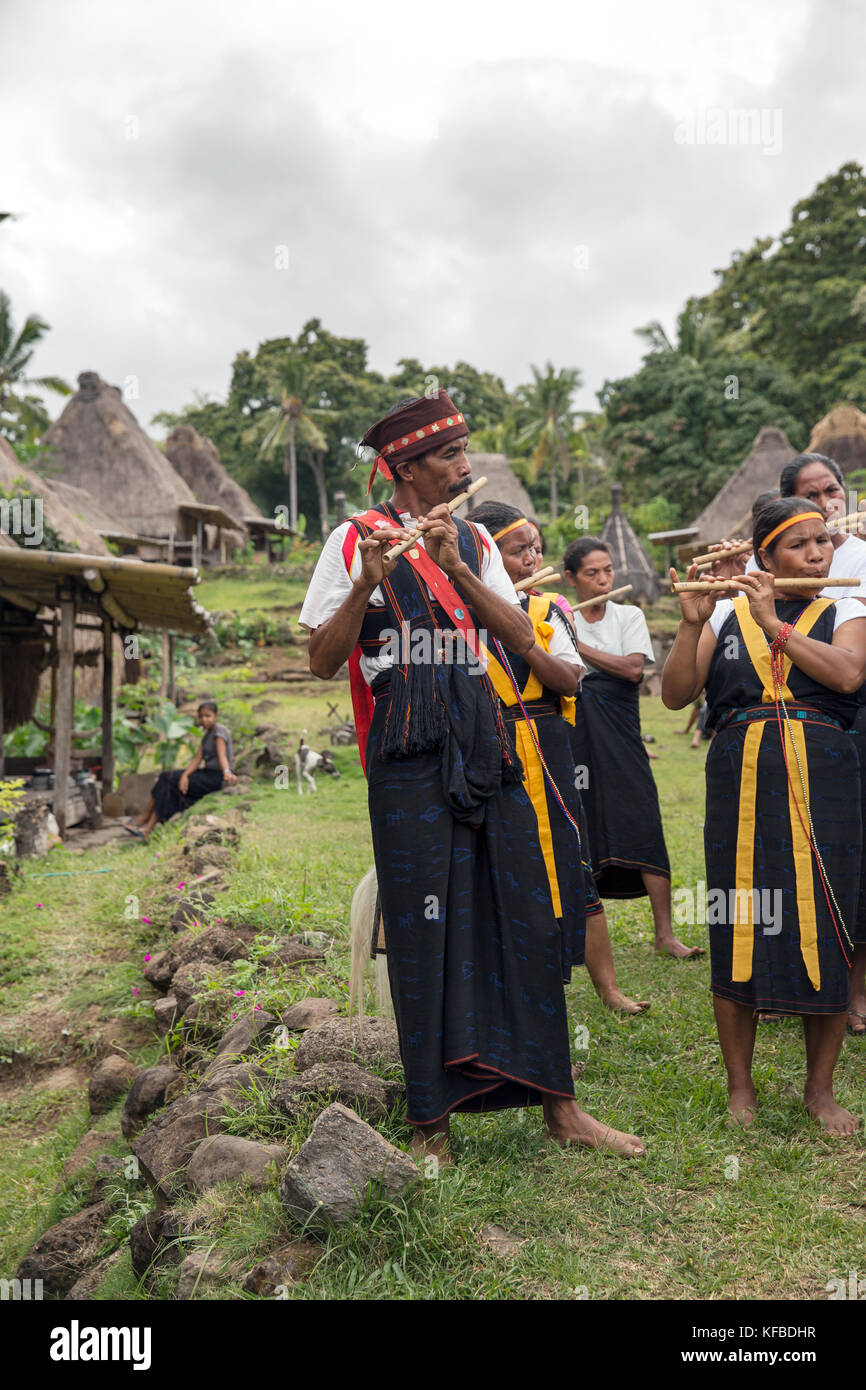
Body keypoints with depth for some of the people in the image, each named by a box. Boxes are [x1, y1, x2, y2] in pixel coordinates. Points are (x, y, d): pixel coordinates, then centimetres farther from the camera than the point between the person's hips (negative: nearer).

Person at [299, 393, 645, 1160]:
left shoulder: (474, 542, 15)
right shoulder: (356, 539, 2)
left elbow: (522, 638, 2)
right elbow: (323, 661, -4)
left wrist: (456, 567, -9)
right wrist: (366, 585, -19)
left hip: (485, 748, 5)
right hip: (408, 759, -4)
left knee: (527, 921, 7)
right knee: (425, 934, 0)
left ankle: (558, 1103, 19)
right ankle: (431, 1119, 14)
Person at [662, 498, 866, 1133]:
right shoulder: (726, 615, 10)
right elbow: (676, 694, 1)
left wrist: (774, 623, -12)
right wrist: (692, 623, -12)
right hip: (740, 782, 0)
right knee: (738, 931, 3)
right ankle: (740, 1087, 18)